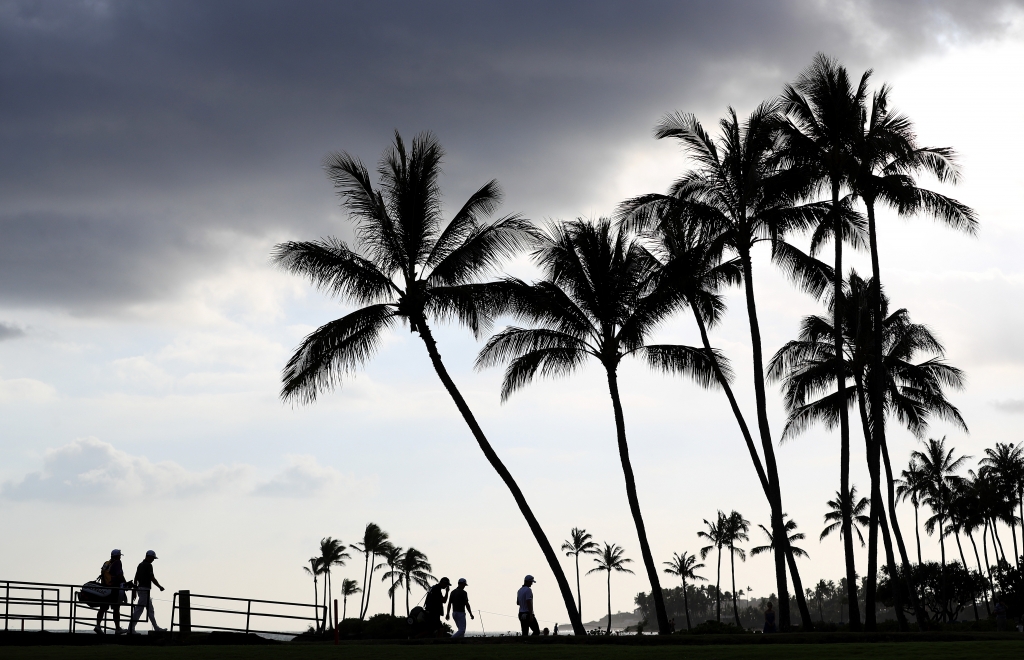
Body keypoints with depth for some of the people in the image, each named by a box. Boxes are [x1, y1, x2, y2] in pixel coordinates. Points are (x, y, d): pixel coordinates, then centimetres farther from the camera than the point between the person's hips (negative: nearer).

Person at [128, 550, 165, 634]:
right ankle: (131, 628, -9)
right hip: (145, 589, -10)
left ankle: (156, 628, 15)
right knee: (139, 609, -8)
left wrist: (135, 589, 18)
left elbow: (136, 578, 16)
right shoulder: (148, 565, -12)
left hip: (140, 588, 10)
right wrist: (160, 587, -3)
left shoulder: (140, 564, 15)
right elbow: (152, 578, -14)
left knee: (150, 610, 12)